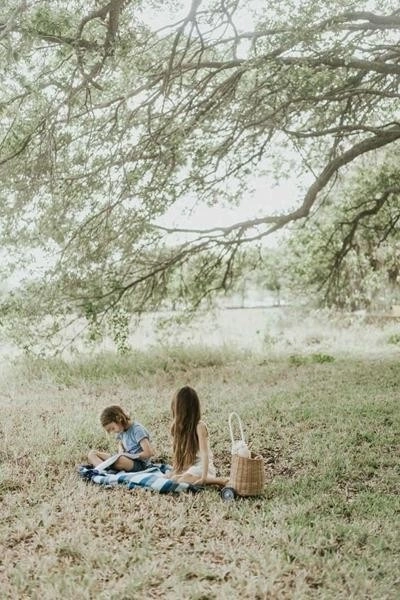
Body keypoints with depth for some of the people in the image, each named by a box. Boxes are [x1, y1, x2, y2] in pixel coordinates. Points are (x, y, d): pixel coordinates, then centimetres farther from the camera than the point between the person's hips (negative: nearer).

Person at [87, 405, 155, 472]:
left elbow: (149, 453, -21)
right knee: (92, 454, -5)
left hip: (140, 464, -9)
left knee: (119, 460, -44)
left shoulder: (137, 430, -14)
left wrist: (131, 456, -14)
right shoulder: (121, 430, 9)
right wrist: (121, 453, 8)